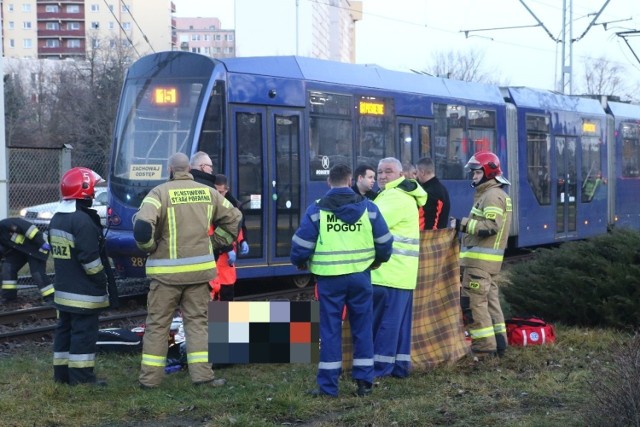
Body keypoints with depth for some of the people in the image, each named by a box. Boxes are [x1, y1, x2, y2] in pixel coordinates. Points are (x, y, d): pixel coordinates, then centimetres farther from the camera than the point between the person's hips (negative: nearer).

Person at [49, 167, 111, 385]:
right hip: (84, 292, -9)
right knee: (84, 332, -4)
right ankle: (80, 376, -2)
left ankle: (62, 373, 18)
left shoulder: (56, 219, 11)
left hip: (63, 289, 9)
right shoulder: (83, 220, -19)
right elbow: (90, 259, -21)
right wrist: (103, 282, -12)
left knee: (64, 329, 14)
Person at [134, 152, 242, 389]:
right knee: (197, 320, 11)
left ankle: (150, 378, 9)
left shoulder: (160, 192, -8)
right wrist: (214, 244, 18)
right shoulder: (207, 192, 7)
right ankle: (202, 374, 5)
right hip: (200, 268, 3)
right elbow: (233, 218, 15)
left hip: (167, 270, -3)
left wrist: (149, 247, -3)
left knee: (157, 323, 5)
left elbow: (142, 225, -20)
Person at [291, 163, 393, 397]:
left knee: (330, 330, 4)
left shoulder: (317, 209, -4)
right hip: (360, 276, 2)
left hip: (329, 278, -1)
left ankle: (328, 385, 5)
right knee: (362, 328, 10)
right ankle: (364, 382, 11)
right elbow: (384, 241, 6)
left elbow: (301, 244, -4)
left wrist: (300, 262, 17)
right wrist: (378, 260, 25)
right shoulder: (368, 207, 1)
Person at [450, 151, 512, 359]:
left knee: (473, 301, -8)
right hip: (487, 258, 11)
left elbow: (491, 226, -24)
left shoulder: (492, 195, -14)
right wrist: (464, 224, 8)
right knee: (489, 299, 14)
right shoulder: (491, 194, 19)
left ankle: (484, 346, -7)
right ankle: (498, 341, 19)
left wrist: (463, 223, -21)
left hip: (480, 258, -11)